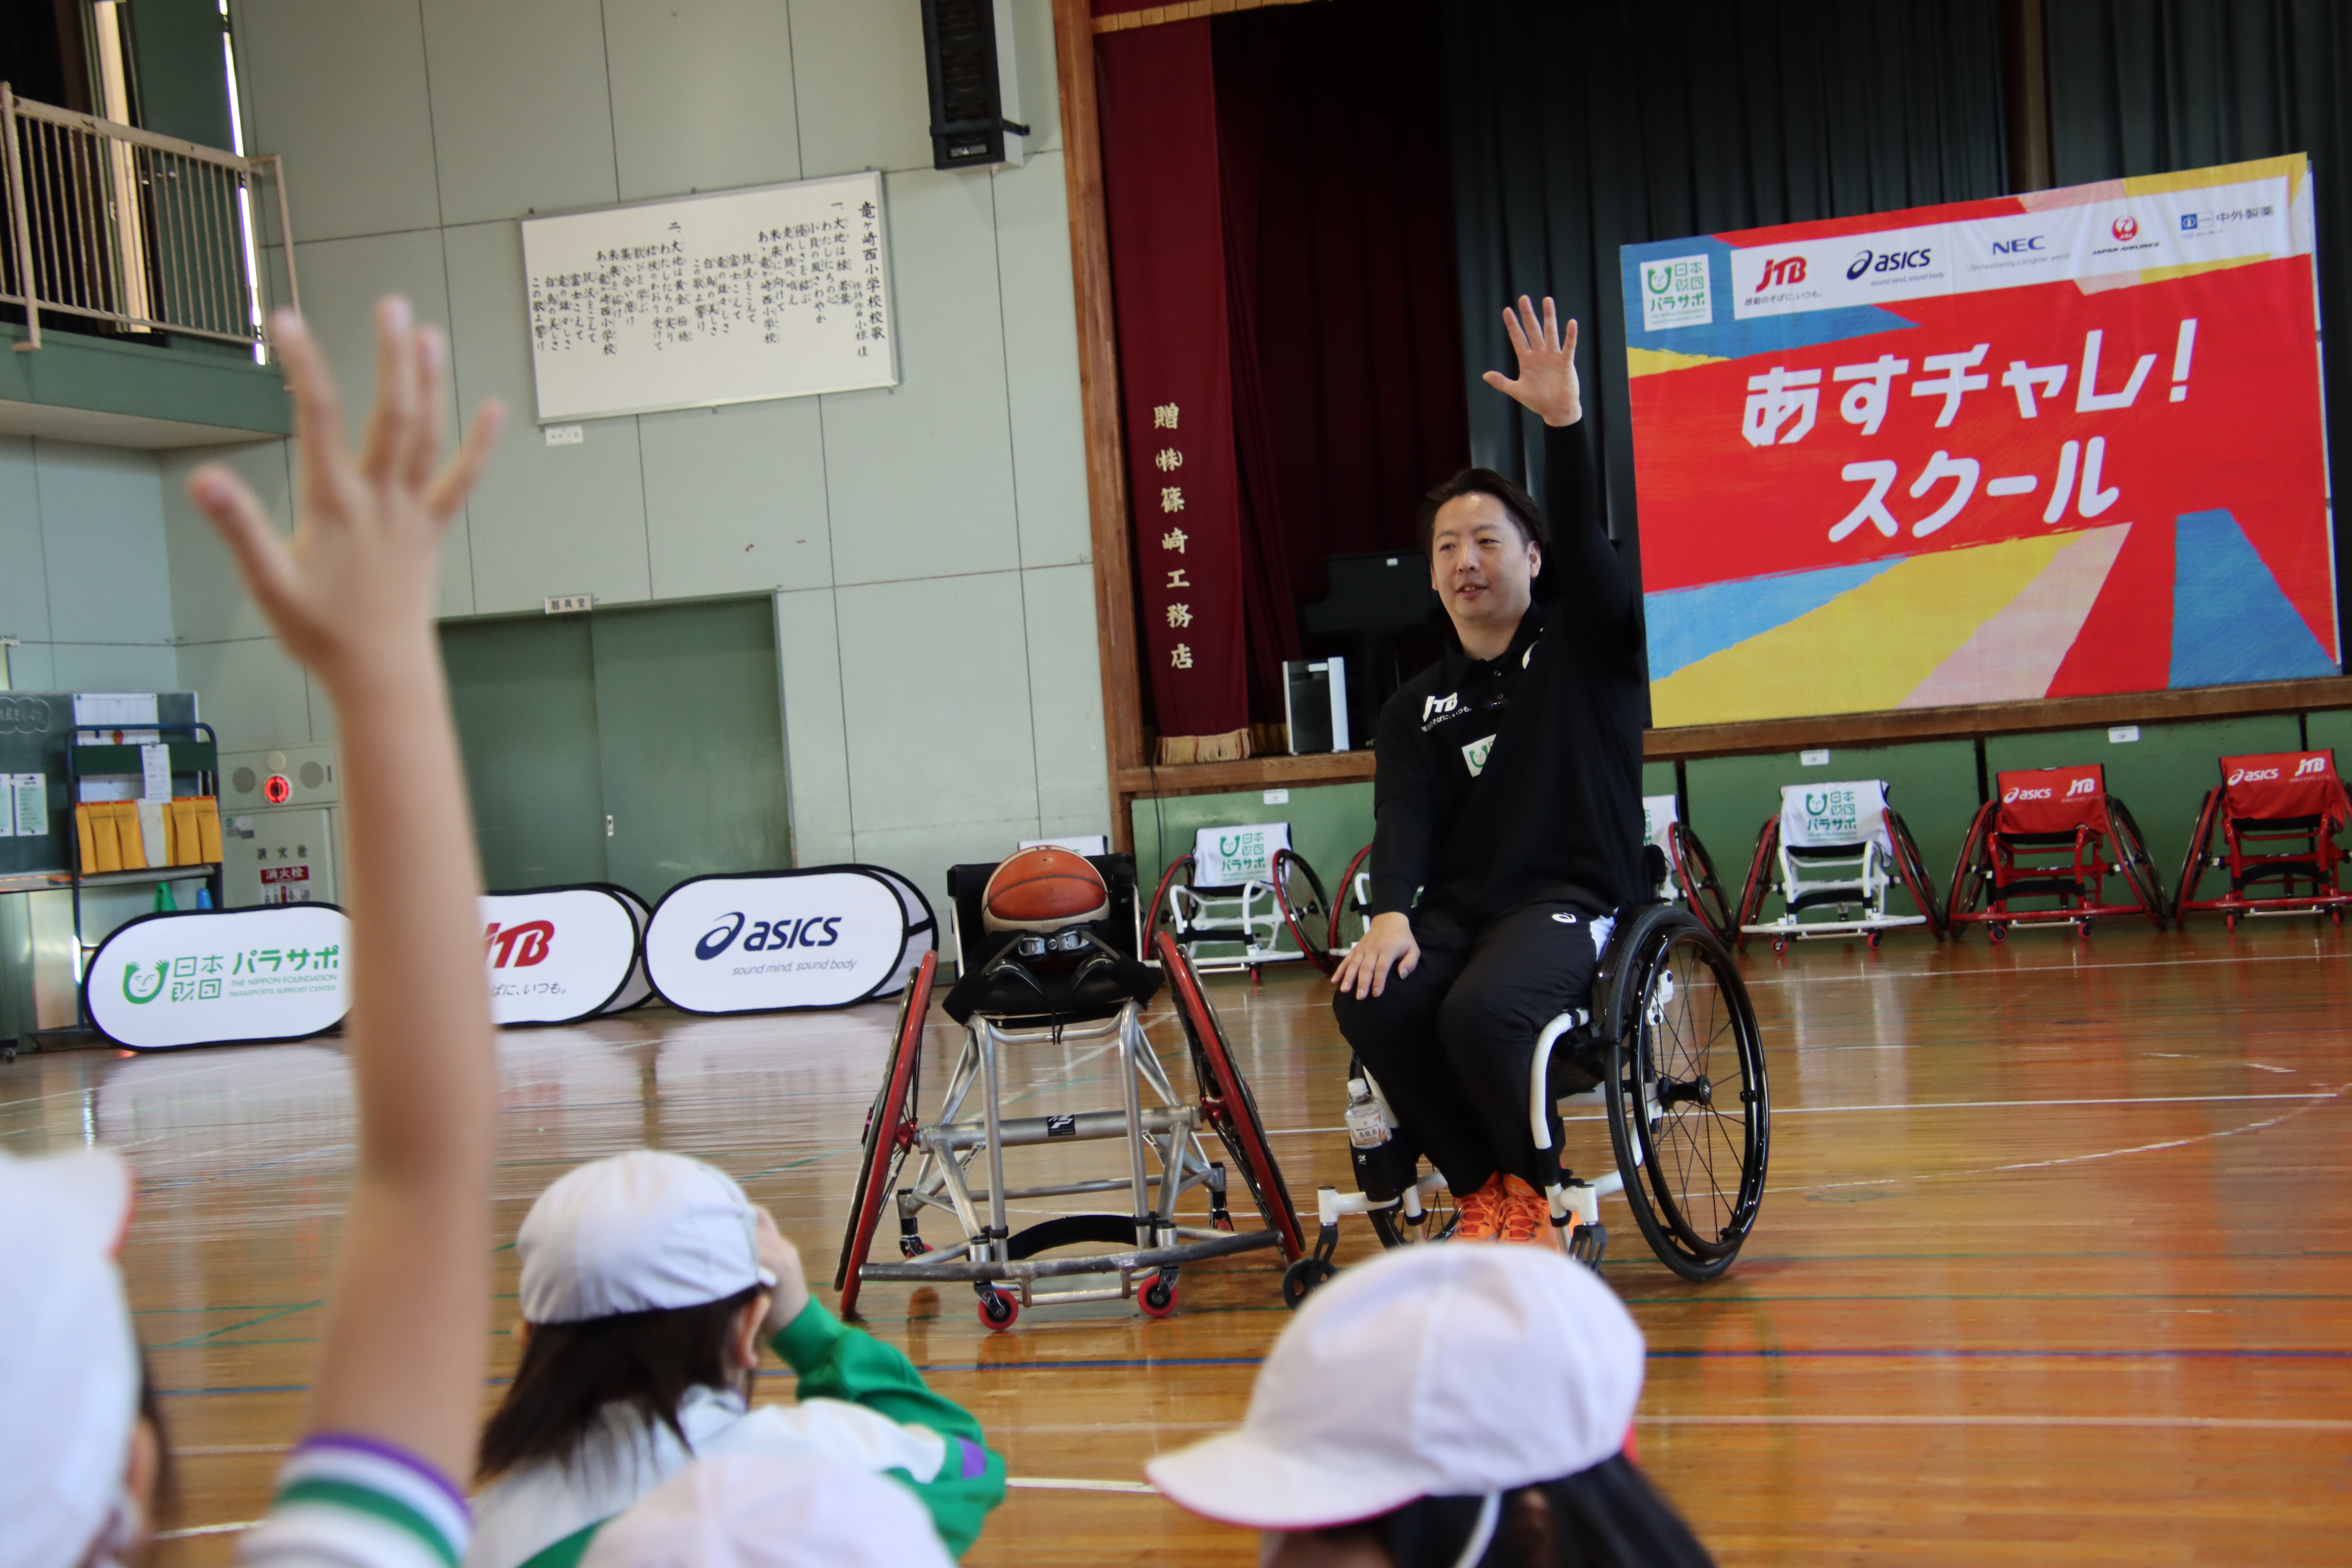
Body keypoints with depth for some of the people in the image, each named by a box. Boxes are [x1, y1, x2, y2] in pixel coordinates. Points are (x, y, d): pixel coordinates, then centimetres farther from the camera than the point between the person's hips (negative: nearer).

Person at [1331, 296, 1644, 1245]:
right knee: (1371, 1002, -27)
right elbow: (1403, 819, -1)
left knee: (1481, 1012, -33)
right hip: (1455, 909, 4)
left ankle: (1537, 1184, -4)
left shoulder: (1585, 647, 7)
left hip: (1570, 900, -4)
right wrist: (1390, 915, -22)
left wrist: (1565, 425, -28)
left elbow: (1582, 544, -13)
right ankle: (1482, 1187, -6)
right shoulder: (1417, 710, 15)